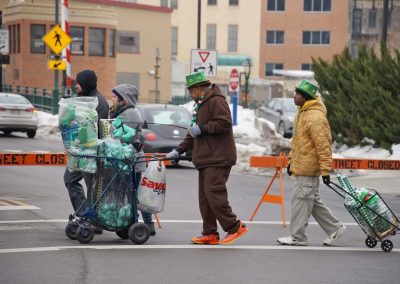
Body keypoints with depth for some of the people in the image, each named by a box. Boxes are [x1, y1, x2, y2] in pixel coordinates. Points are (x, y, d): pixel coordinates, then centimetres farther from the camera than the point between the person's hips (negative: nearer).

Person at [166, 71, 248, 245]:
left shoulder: (216, 101, -9)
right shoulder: (200, 105, 24)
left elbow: (224, 123, -22)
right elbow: (193, 133, 30)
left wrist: (202, 128, -15)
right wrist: (179, 150, 22)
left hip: (218, 159, -10)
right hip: (206, 159, 10)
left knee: (214, 193, -15)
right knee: (205, 197, 8)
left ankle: (235, 227, -6)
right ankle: (210, 234, 11)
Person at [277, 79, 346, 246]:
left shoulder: (315, 118, -20)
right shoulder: (302, 113, 13)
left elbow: (323, 145, -21)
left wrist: (325, 170, -21)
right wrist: (291, 160, 24)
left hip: (308, 169, -10)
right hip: (301, 166, 10)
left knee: (301, 201, -3)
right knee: (312, 201, 15)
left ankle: (297, 237, 5)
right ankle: (335, 228, 24)